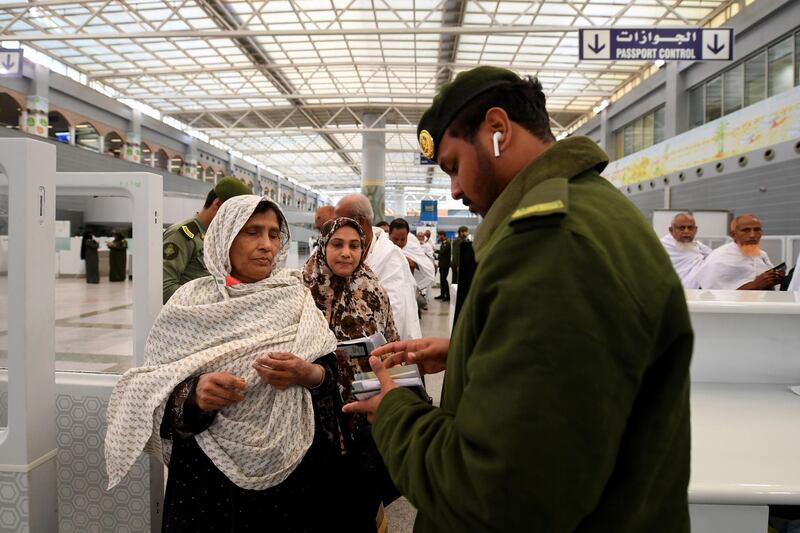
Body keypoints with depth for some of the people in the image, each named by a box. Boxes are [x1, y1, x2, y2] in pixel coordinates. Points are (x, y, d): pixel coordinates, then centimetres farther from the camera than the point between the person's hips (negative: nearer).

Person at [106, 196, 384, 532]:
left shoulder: (295, 296, 0)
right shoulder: (191, 303, -4)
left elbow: (330, 373, -1)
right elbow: (155, 393, -5)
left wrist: (308, 374, -21)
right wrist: (194, 396, -24)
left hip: (293, 468, 2)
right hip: (210, 473, -1)